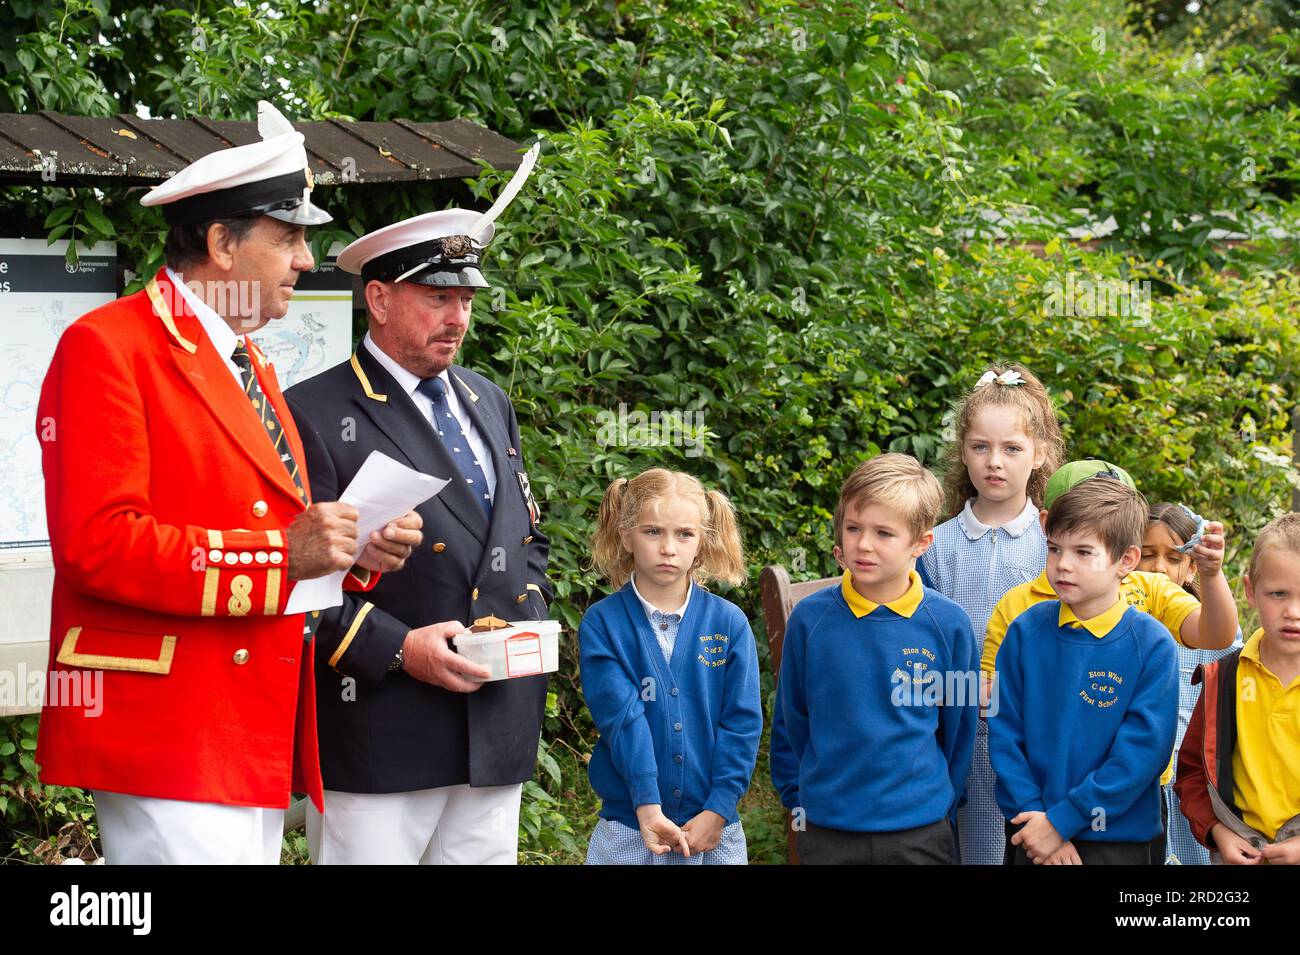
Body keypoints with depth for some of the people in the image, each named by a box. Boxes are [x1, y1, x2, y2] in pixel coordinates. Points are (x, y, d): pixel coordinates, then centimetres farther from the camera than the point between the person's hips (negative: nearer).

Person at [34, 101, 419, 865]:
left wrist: (350, 552, 6)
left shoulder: (250, 363, 22)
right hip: (169, 737, -9)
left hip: (258, 736, 9)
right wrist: (279, 554, -20)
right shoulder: (107, 348, -8)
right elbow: (96, 544, -18)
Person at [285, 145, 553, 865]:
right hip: (377, 735, -6)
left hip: (498, 738, 6)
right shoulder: (315, 415, -5)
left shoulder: (489, 403, 18)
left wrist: (528, 611, 7)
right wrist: (397, 648, -17)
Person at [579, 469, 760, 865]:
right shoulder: (602, 624, -3)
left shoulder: (729, 624, 1)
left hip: (714, 831, 1)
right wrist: (646, 803, -22)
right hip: (627, 828, -1)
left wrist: (717, 809, -11)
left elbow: (742, 724, -2)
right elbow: (621, 717, -12)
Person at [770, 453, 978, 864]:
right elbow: (789, 723, 6)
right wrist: (799, 800, 6)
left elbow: (958, 729, 5)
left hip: (919, 831, 0)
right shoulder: (810, 618, -5)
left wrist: (941, 806, 9)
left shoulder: (949, 624, -6)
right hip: (825, 831, 1)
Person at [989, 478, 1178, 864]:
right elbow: (1004, 731, -2)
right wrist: (1032, 815, -12)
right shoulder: (1026, 631, -2)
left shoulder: (1151, 645, -11)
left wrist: (1061, 820, -16)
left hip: (1122, 840, -2)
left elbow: (1145, 749, -15)